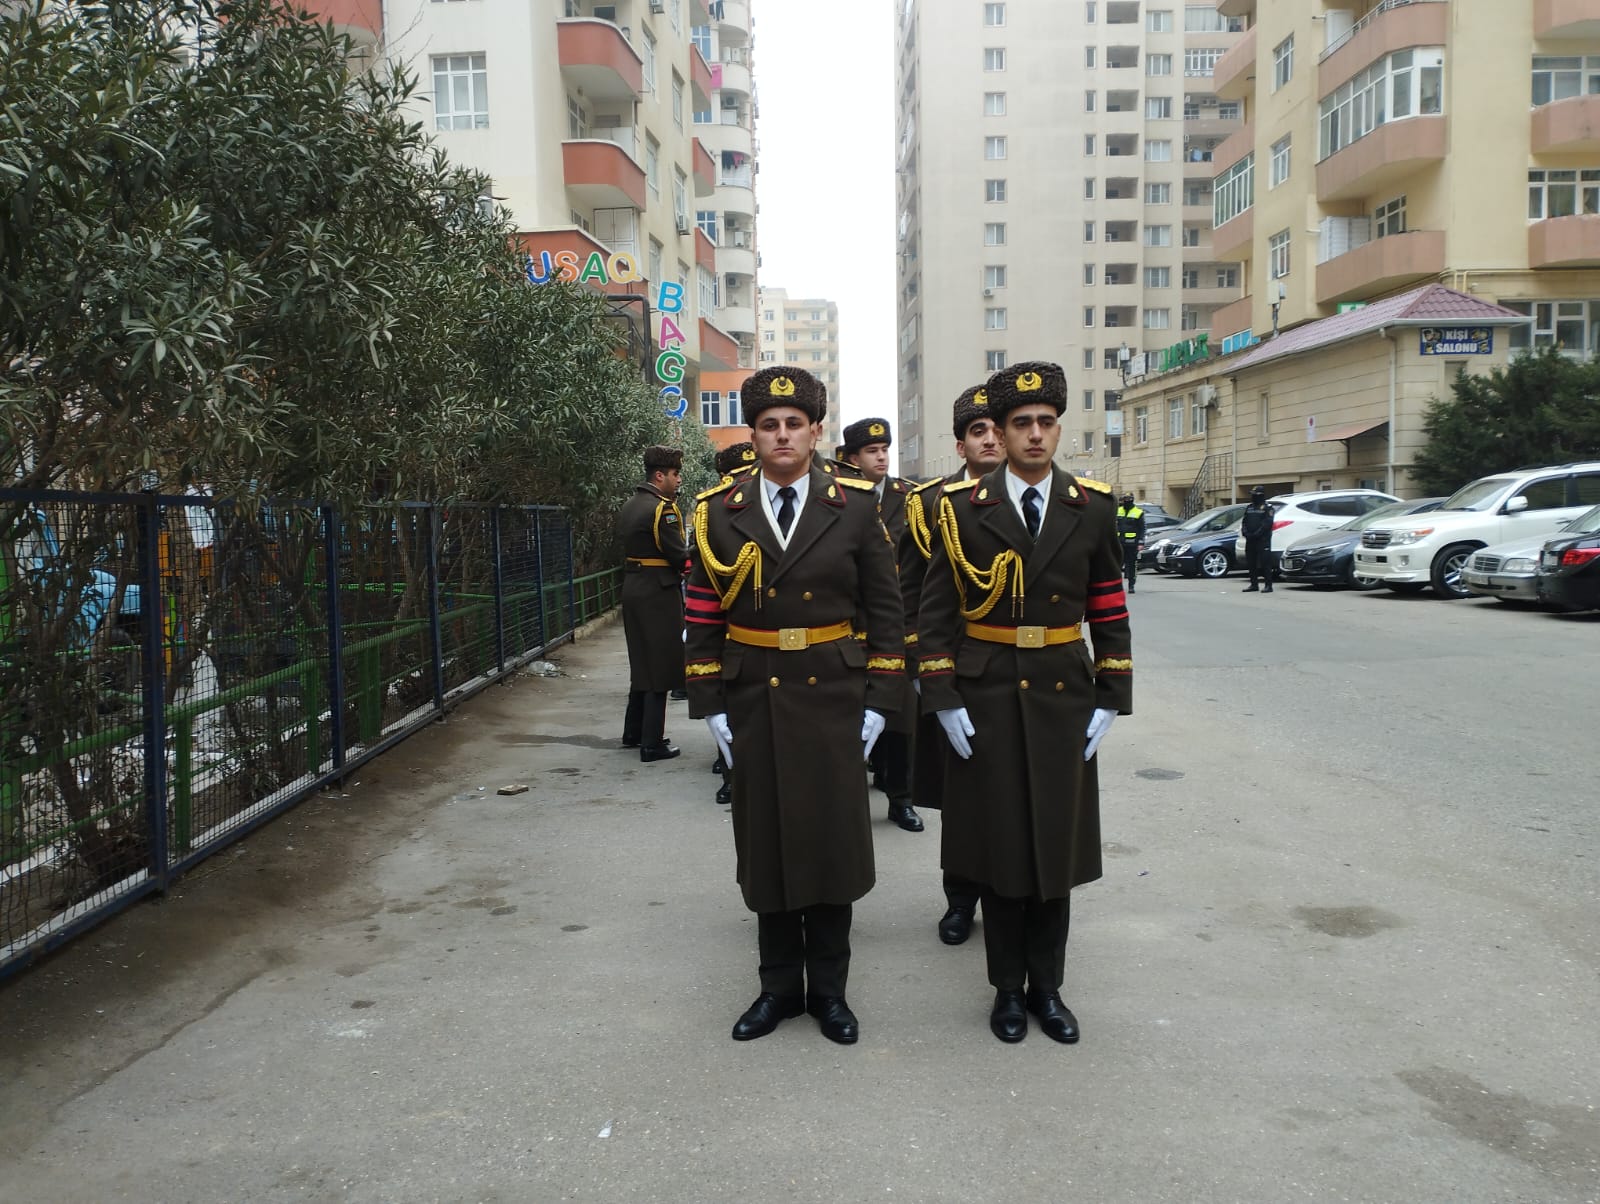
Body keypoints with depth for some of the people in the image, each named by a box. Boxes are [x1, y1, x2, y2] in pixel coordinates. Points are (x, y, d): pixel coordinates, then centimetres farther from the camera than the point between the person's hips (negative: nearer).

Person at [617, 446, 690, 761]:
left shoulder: (628, 507, 12)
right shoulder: (662, 509, -17)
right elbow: (679, 556, -18)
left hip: (633, 590, 9)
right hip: (658, 594, -9)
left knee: (642, 663, 20)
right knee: (660, 667, -1)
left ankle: (633, 733, 29)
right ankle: (652, 744, 3)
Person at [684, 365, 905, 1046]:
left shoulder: (855, 509, -1)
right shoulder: (719, 513, 1)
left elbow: (885, 611, 1)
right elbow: (703, 618, 3)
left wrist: (879, 702, -4)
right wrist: (710, 707, -1)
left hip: (832, 702, -1)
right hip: (752, 705, 1)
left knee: (832, 843, 6)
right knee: (767, 844, 9)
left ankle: (828, 988, 23)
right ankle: (780, 985, 26)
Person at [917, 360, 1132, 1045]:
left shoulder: (1093, 508, 2)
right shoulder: (962, 508, -4)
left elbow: (1110, 613, 5)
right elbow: (935, 613, -3)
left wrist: (1111, 701, 0)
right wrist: (943, 701, -8)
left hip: (1064, 700, 2)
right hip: (985, 701, -2)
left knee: (1057, 845, 9)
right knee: (998, 845, 7)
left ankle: (1047, 986, 26)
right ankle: (1008, 987, 23)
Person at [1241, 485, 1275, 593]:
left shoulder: (1267, 508, -4)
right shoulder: (1249, 508, 17)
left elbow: (1267, 523, -14)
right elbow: (1244, 522, 15)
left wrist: (1257, 534, -20)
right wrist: (1245, 532, -3)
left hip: (1263, 540, -7)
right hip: (1250, 540, 7)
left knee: (1265, 563, -8)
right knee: (1251, 563, 9)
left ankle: (1268, 585, -6)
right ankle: (1253, 585, 17)